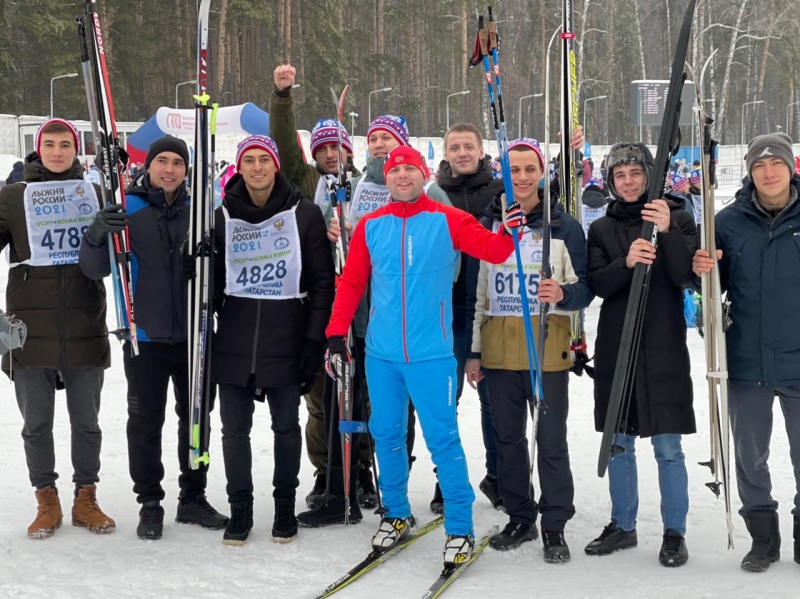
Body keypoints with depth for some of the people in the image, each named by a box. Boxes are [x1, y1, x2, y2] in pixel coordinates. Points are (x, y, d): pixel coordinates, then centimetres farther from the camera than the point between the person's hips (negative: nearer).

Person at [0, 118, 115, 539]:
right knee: (36, 423, 7)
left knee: (86, 421, 9)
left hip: (86, 328, 1)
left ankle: (86, 499, 22)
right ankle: (47, 502, 20)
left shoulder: (95, 195, 9)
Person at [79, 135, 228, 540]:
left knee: (195, 417, 11)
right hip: (145, 336, -3)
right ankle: (149, 503, 15)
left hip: (194, 334, 3)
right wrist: (97, 236, -27)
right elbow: (95, 269, -7)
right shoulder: (126, 209, -3)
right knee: (145, 421, 4)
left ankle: (193, 498, 23)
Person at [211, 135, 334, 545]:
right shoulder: (224, 217, 6)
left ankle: (285, 507, 22)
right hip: (234, 343, 2)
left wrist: (314, 340, -8)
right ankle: (240, 509, 18)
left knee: (286, 427, 8)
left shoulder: (304, 215, -2)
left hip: (286, 341, -2)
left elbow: (322, 281, -2)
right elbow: (212, 281, 12)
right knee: (235, 428, 6)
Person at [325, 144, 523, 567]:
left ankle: (459, 529, 8)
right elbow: (351, 282, 7)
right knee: (386, 435, 13)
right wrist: (336, 333, 1)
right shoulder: (370, 226, 5)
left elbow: (492, 250, -8)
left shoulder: (449, 221, -2)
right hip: (381, 354, 4)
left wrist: (510, 230, -29)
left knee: (442, 440, -2)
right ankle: (397, 515, 31)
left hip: (430, 354, -3)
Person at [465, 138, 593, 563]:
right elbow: (475, 292, 13)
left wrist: (564, 295, -21)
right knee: (507, 438, 10)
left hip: (547, 349, -3)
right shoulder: (487, 225, 9)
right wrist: (472, 351, 10)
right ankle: (519, 518, 23)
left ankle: (555, 525, 9)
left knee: (551, 439, 0)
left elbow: (585, 288, 3)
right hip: (498, 349, 3)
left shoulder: (564, 227, 1)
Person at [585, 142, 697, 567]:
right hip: (615, 348, 3)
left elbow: (686, 276, -10)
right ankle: (622, 526, 23)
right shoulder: (602, 229, 8)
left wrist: (668, 232, -24)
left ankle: (674, 533, 9)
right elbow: (598, 285, -4)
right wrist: (626, 262, -23)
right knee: (619, 444, 11)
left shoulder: (676, 218, 1)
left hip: (664, 349, -3)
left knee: (668, 447, -1)